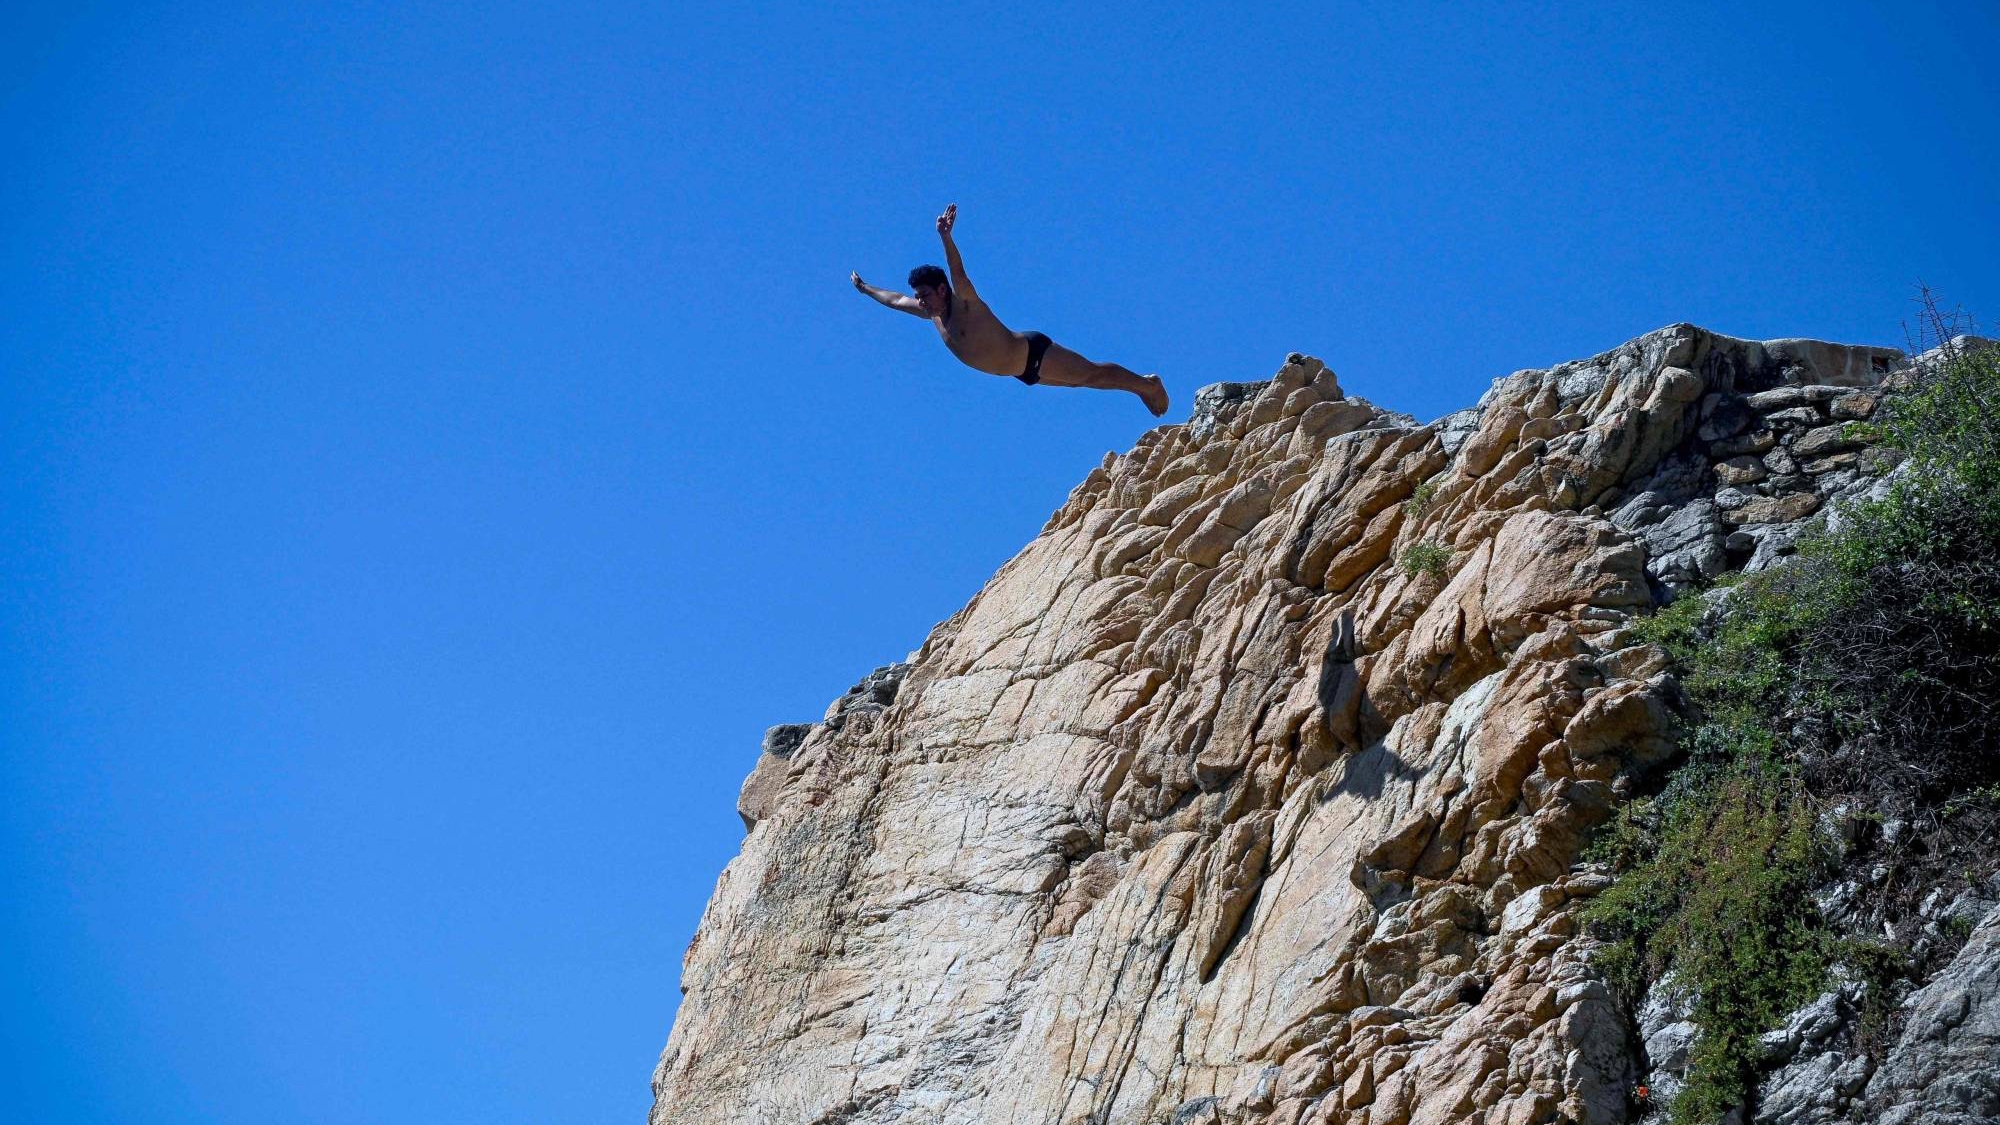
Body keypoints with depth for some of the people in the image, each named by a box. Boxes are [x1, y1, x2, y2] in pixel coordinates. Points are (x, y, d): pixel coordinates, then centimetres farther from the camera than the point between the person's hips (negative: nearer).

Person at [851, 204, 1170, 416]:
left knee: (1092, 374, -4)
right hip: (1024, 371, 8)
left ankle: (1147, 385, 10)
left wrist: (945, 236, -58)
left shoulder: (964, 303, -23)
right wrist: (865, 288, 25)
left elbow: (958, 273, -42)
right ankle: (1142, 386, 30)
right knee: (1081, 380, 18)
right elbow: (895, 299, 16)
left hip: (1034, 353, -8)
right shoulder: (932, 314, 1)